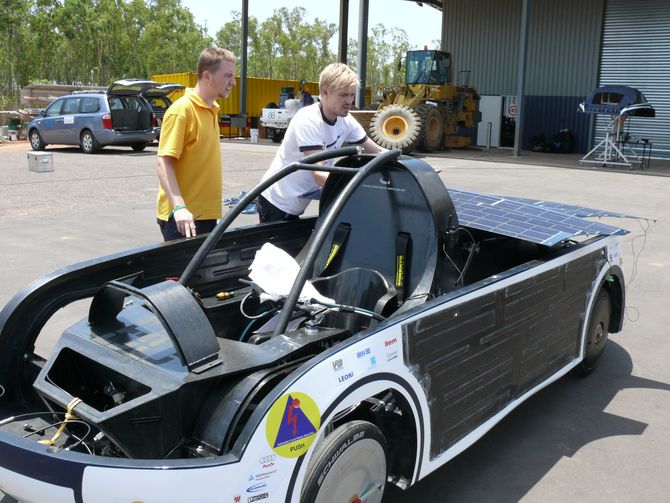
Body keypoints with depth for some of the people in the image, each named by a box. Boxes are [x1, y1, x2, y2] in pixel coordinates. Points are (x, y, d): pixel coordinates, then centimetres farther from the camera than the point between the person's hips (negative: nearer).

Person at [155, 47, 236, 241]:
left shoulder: (212, 110, 11)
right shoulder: (181, 110, -13)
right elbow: (163, 163, -19)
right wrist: (179, 207, -30)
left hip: (206, 214, 8)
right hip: (183, 217, -8)